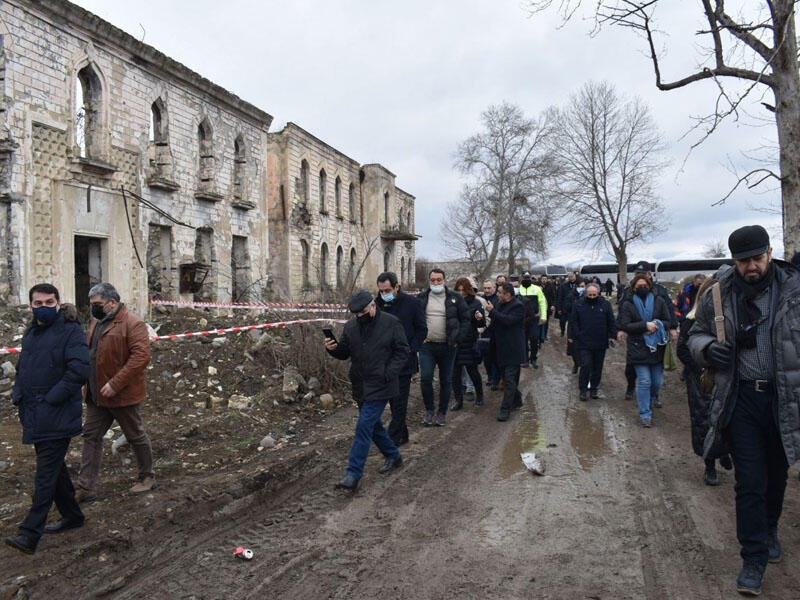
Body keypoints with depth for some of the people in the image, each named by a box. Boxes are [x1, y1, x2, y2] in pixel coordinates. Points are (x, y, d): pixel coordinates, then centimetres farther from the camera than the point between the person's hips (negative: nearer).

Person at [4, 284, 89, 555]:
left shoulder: (70, 331, -11)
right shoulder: (30, 332, 13)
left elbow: (79, 370, -21)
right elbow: (22, 368, 24)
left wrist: (51, 399, -19)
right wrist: (18, 393, 8)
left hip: (56, 417, -8)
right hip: (34, 416, 8)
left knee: (46, 474, -5)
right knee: (55, 468, 18)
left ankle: (30, 533, -1)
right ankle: (72, 515, 32)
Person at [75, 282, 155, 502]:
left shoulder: (132, 324, -17)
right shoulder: (96, 322, 11)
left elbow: (141, 356, -25)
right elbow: (89, 353, 21)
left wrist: (115, 384, -26)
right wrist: (87, 381, 8)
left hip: (122, 394, -8)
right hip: (96, 394, 8)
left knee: (136, 436, 8)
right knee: (91, 437, 10)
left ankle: (148, 477, 26)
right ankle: (86, 488, 20)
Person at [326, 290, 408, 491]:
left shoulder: (391, 323, -8)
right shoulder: (351, 326, 6)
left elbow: (402, 352, -5)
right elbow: (344, 353, 11)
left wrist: (388, 374, -16)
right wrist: (333, 348, -12)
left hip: (380, 386, -6)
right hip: (361, 385, 6)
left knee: (364, 426, -11)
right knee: (373, 424, 16)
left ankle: (353, 474, -6)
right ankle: (393, 456, 38)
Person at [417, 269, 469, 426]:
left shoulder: (455, 298, 0)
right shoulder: (421, 298, 5)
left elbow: (465, 319, 3)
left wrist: (457, 339, -4)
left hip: (447, 347, 0)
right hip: (427, 346, 1)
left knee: (446, 381, 7)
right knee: (425, 378, -9)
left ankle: (442, 413, 21)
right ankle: (429, 410, 12)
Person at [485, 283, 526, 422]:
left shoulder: (517, 306, -13)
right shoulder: (499, 304, 12)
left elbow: (508, 320, -27)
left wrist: (492, 311, -23)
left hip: (513, 350, -9)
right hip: (502, 348, 9)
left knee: (509, 379, -8)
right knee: (507, 377, 18)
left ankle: (505, 409, -7)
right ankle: (516, 400, 36)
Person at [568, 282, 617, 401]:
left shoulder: (605, 304, 1)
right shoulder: (578, 304, -2)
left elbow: (611, 322, 5)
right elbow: (573, 321, 1)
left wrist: (612, 336, -2)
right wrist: (573, 336, -4)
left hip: (600, 343, 2)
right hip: (584, 343, -2)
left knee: (597, 367, 11)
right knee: (585, 366, -7)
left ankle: (594, 388, 26)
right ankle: (583, 389, 9)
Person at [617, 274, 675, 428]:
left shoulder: (659, 301, 5)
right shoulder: (628, 304, 0)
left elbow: (669, 322, 4)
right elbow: (624, 325, -9)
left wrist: (657, 325, -16)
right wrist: (645, 325, -17)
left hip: (657, 347, 3)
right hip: (638, 349, -2)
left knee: (657, 381, 9)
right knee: (644, 382, -4)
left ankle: (652, 398, 42)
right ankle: (645, 414, 6)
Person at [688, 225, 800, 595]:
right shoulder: (718, 295, -2)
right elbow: (697, 334, 9)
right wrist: (708, 347, -13)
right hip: (741, 399, -1)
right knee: (749, 482, 2)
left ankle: (769, 531, 46)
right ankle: (754, 558, 15)